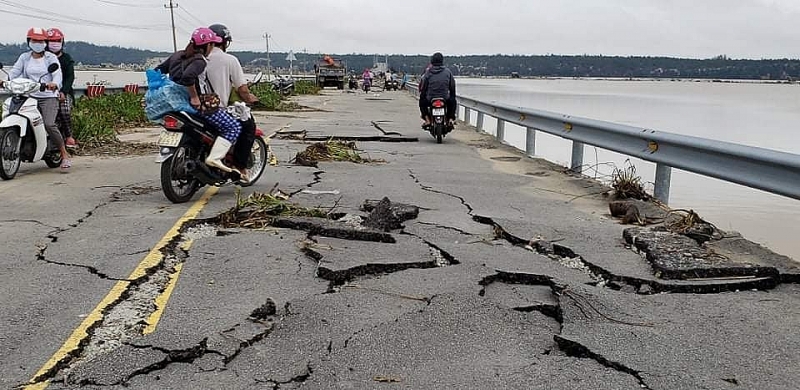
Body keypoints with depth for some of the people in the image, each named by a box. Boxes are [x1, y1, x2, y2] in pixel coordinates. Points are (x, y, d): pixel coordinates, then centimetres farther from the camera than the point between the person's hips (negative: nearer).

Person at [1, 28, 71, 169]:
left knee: (49, 124, -22)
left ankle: (65, 155, -14)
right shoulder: (24, 57, 15)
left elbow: (57, 74, -10)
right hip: (30, 96, 4)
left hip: (49, 96, -4)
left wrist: (54, 84, -33)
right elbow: (15, 71, 4)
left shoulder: (51, 58, 4)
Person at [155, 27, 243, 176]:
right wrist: (194, 97, -23)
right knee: (234, 126, -9)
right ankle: (214, 158, -23)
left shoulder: (177, 55, 12)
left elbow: (157, 71, 17)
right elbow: (187, 77, -33)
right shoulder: (199, 61, -13)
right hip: (197, 106, -9)